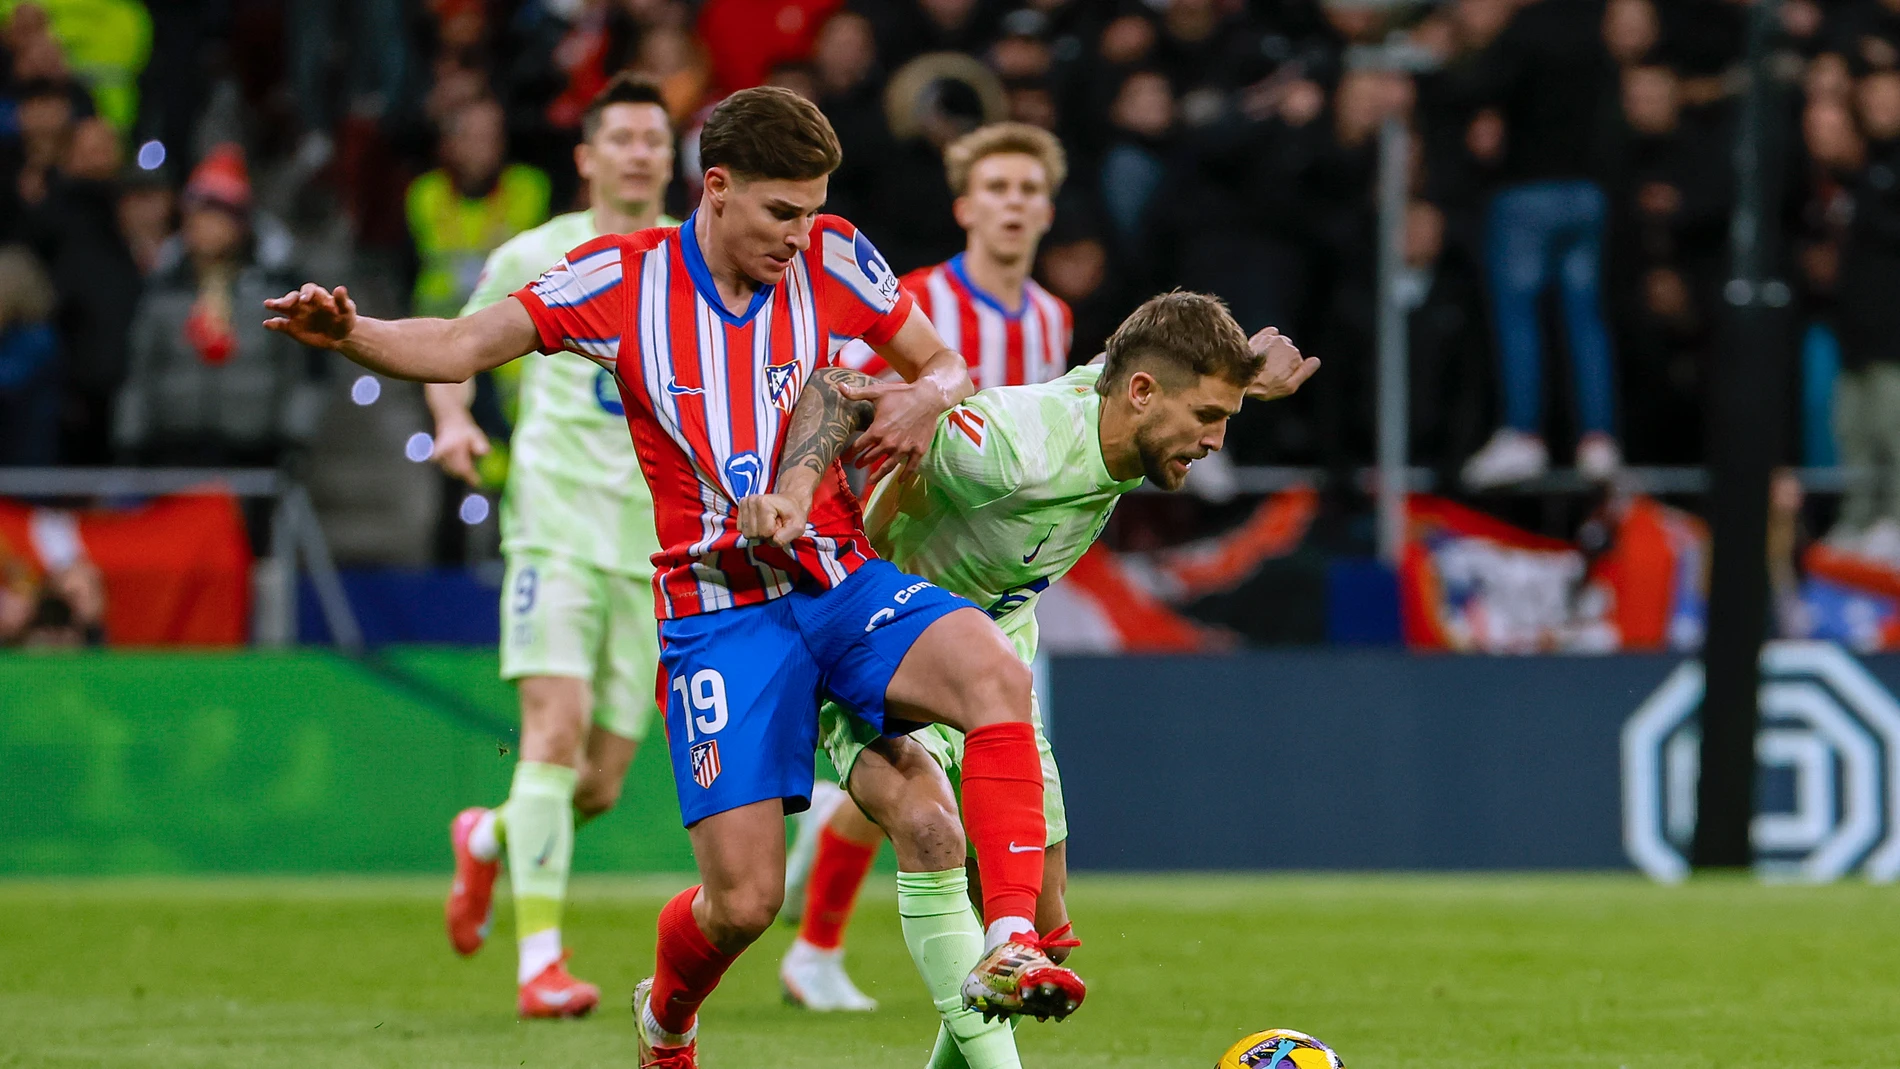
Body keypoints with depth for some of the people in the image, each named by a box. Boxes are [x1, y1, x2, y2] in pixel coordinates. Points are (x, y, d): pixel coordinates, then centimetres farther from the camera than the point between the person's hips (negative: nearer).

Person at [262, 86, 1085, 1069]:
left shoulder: (831, 260, 1)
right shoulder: (623, 278, -4)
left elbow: (944, 365, 13)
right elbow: (463, 346, -9)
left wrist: (924, 399, -11)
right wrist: (352, 334, -28)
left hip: (843, 583, 2)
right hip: (719, 612, -2)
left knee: (996, 673, -31)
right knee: (744, 898, -10)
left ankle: (1008, 945, -31)